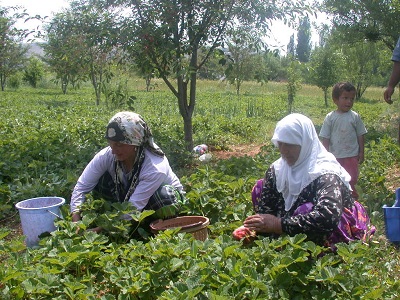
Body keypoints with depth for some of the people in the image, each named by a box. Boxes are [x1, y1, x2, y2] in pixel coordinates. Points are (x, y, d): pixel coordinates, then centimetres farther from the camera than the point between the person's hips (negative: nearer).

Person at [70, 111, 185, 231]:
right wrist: (76, 224, -35)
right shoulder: (107, 156, -27)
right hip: (128, 193, 4)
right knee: (99, 180, -21)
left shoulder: (155, 168, -38)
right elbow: (81, 188, -22)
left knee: (165, 198, -39)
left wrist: (95, 230, -45)